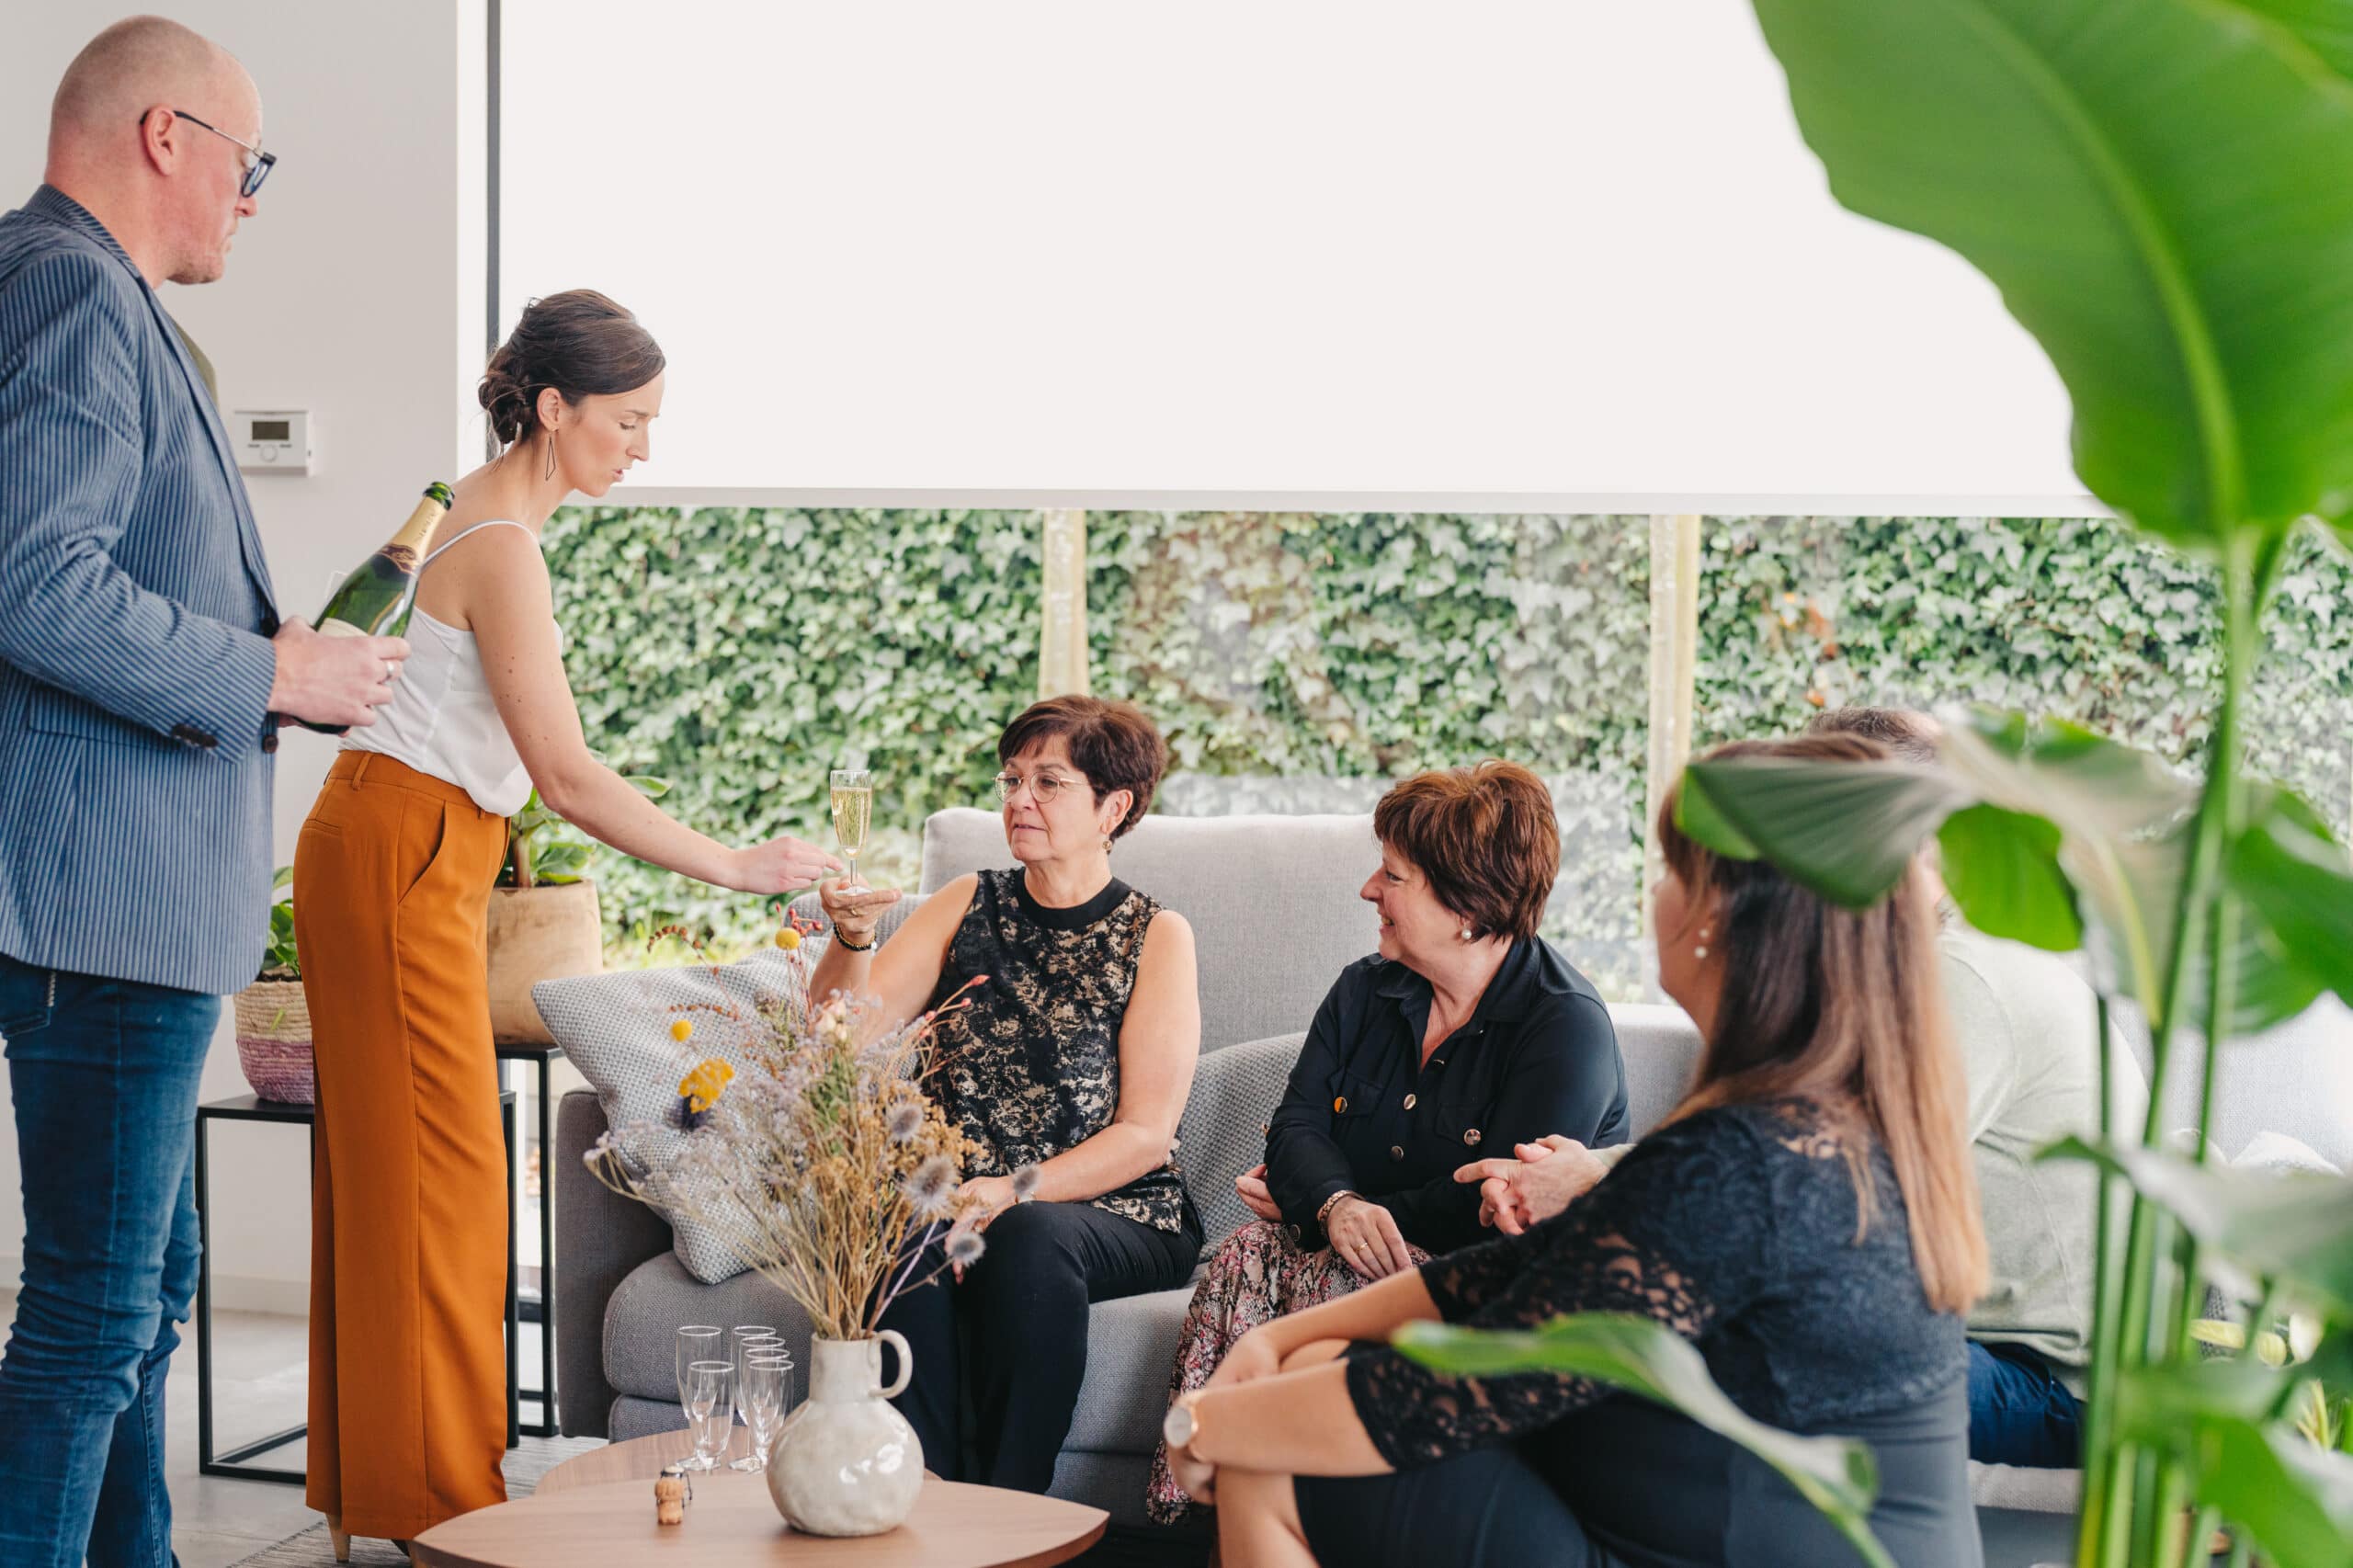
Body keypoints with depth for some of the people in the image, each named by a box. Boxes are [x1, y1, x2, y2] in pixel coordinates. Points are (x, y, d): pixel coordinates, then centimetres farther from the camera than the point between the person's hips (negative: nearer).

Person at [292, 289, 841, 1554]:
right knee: (438, 1165, -6)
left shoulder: (486, 515, 13)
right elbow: (568, 778, -22)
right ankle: (435, 1496, 0)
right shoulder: (501, 547, -19)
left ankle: (371, 1486, 17)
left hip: (422, 851, 10)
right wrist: (735, 866, -18)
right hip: (397, 854, -10)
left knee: (395, 1166, 11)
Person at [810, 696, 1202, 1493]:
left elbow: (1146, 1132, -4)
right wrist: (852, 940, -18)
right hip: (965, 1202, 2)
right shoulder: (967, 907, 13)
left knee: (1030, 1238, -36)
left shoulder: (1156, 935, 4)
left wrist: (1017, 1190, -18)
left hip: (1113, 1217, -2)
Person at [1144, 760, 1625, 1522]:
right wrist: (1336, 1204, -24)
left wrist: (1338, 1210, -14)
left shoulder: (1567, 1027, -13)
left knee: (1332, 1285, -33)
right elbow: (1296, 1125, 1)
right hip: (1374, 1253, 6)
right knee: (1246, 1255, -25)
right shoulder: (1365, 990, 10)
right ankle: (1176, 1517, -32)